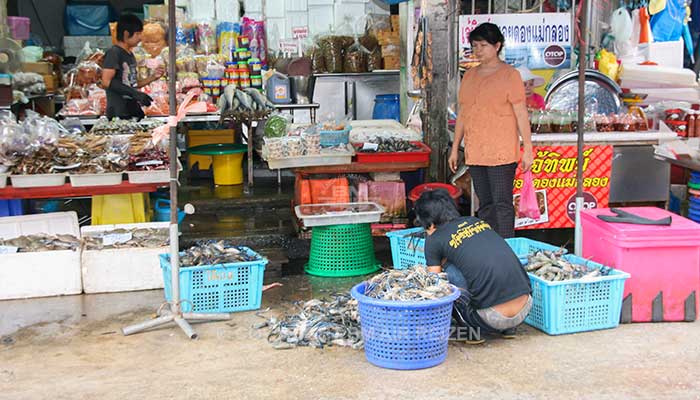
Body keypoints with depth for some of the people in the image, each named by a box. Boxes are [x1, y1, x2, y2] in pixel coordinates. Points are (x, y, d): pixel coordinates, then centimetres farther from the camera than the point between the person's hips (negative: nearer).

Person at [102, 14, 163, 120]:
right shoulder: (114, 53, -7)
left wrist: (152, 77, 11)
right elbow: (106, 82, -17)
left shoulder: (130, 55, 18)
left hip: (134, 111, 8)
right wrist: (135, 93, -20)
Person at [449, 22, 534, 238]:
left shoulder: (509, 75, -4)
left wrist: (527, 148, -10)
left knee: (502, 204, -6)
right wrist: (455, 148, 17)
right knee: (485, 205, 11)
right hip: (475, 153, 6)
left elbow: (521, 114, -6)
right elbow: (462, 114, 18)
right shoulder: (469, 76, 14)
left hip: (502, 153, -6)